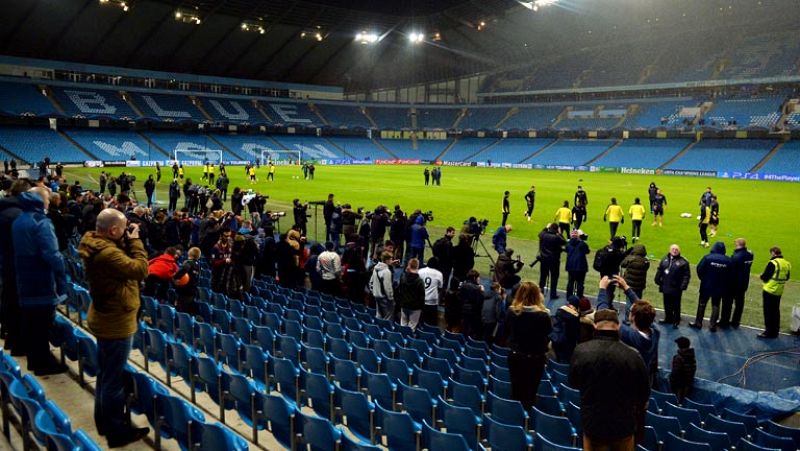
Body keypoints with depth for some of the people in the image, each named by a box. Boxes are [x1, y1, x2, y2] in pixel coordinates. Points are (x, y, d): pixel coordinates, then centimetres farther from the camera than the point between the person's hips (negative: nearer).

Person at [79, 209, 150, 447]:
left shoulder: (96, 245, 2)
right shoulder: (107, 253, -29)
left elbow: (123, 262, 9)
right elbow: (140, 269, -28)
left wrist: (127, 242, -5)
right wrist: (135, 241, -18)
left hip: (105, 318, 11)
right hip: (116, 323, -11)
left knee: (105, 373, 23)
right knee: (114, 378, 2)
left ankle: (104, 420, 38)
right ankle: (116, 431, 15)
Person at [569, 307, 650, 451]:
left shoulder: (581, 351, -15)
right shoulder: (633, 355, -19)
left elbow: (574, 382, 2)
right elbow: (644, 392, -3)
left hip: (592, 423, 0)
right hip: (623, 424, 0)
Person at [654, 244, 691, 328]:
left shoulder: (683, 262, -8)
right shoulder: (665, 259, 6)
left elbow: (687, 275, -10)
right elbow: (659, 270, 13)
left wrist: (684, 285, -17)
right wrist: (658, 280, 8)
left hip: (676, 289, -5)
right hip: (666, 287, 5)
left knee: (676, 305, 5)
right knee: (667, 305, 17)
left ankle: (676, 321, 17)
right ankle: (668, 318, 31)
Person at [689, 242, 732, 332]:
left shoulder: (707, 257, -14)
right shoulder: (728, 260, -7)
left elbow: (699, 269, -13)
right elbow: (729, 276, -3)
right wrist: (725, 286, 9)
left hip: (706, 286, -2)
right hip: (720, 288, 2)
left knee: (702, 304, 11)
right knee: (715, 306, 12)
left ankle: (698, 323, 18)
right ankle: (713, 325, 13)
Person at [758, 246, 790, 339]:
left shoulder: (773, 263, -17)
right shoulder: (787, 263, 5)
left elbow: (764, 277, -16)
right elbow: (786, 277, 14)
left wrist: (762, 276, 4)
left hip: (769, 291, -7)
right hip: (779, 292, 7)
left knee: (768, 312, 0)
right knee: (776, 311, 15)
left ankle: (769, 332, 3)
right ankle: (775, 332, 22)